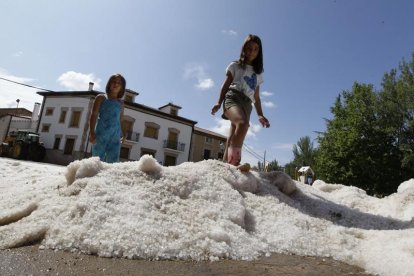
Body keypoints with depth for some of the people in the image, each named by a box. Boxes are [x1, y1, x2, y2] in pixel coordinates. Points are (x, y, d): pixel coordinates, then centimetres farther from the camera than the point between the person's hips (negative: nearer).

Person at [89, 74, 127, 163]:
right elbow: (94, 115, 1)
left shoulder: (121, 103, 19)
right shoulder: (101, 98, 10)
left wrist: (123, 134, 8)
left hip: (115, 137, 3)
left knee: (113, 161, -6)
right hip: (101, 134, -3)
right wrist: (92, 132, -11)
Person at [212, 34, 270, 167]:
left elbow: (256, 96, 26)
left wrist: (260, 115, 18)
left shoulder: (258, 73, 28)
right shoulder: (235, 66, 17)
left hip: (247, 104, 4)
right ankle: (234, 160, -42)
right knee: (243, 123, -36)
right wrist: (219, 103, -5)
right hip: (232, 97, -4)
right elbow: (226, 85, 9)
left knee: (231, 141, -9)